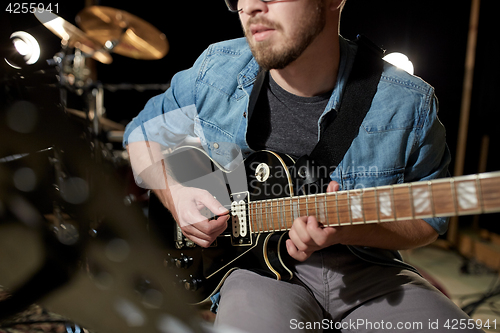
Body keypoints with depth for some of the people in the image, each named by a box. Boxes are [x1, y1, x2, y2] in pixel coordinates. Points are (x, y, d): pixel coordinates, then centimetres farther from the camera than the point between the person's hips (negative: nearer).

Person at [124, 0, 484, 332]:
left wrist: (345, 230, -19)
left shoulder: (408, 104, -10)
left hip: (364, 266, 2)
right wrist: (173, 192, -8)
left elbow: (429, 218, 1)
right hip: (257, 265, -1)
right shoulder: (215, 71, -4)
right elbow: (143, 130, 12)